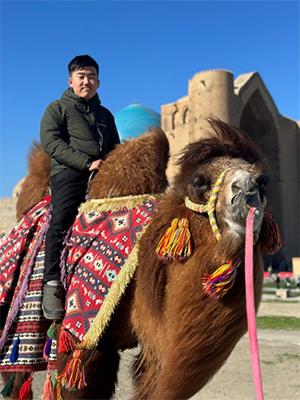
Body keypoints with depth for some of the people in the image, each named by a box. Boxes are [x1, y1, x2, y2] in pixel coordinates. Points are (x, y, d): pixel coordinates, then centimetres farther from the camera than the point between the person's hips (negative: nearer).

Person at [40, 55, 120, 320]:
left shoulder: (105, 114, 31)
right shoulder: (57, 109, 15)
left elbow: (116, 148, 33)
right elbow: (51, 142, -2)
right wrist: (87, 163, -12)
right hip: (68, 172, -5)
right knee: (61, 223, -20)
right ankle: (52, 284, -20)